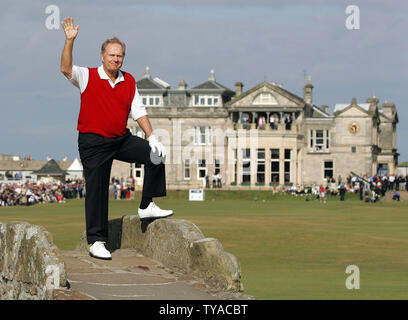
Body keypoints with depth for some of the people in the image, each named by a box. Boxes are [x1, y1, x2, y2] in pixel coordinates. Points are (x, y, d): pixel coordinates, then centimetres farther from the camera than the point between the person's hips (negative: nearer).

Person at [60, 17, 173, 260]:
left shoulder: (129, 81, 8)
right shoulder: (88, 76, -4)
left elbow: (139, 111, 9)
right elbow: (66, 69, -22)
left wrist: (152, 137, -2)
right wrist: (70, 40, -32)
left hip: (122, 139, 4)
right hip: (93, 143, -4)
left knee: (156, 155, -9)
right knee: (97, 192, -3)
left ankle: (147, 206, 2)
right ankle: (96, 242, 4)